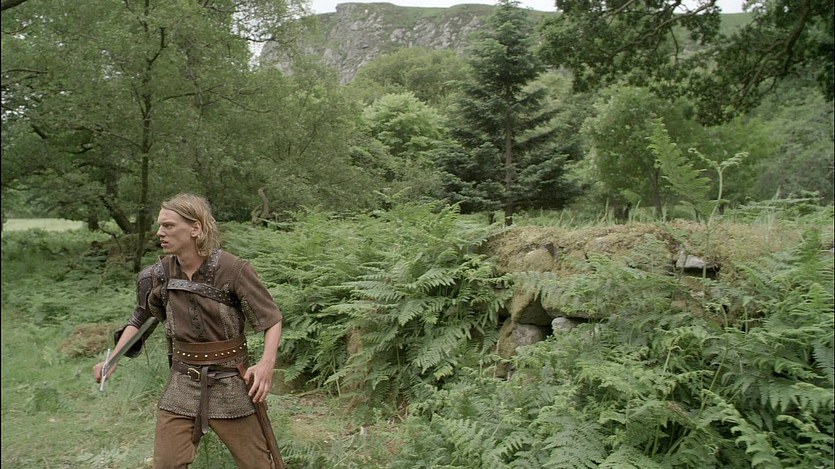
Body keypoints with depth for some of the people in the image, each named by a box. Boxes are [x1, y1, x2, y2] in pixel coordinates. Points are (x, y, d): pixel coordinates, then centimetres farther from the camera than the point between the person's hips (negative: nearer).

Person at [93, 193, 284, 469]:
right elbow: (140, 320, 14)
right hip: (182, 385, 4)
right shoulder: (160, 275, -3)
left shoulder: (233, 270, -17)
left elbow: (271, 319, -11)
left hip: (229, 384, -4)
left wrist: (267, 363, -26)